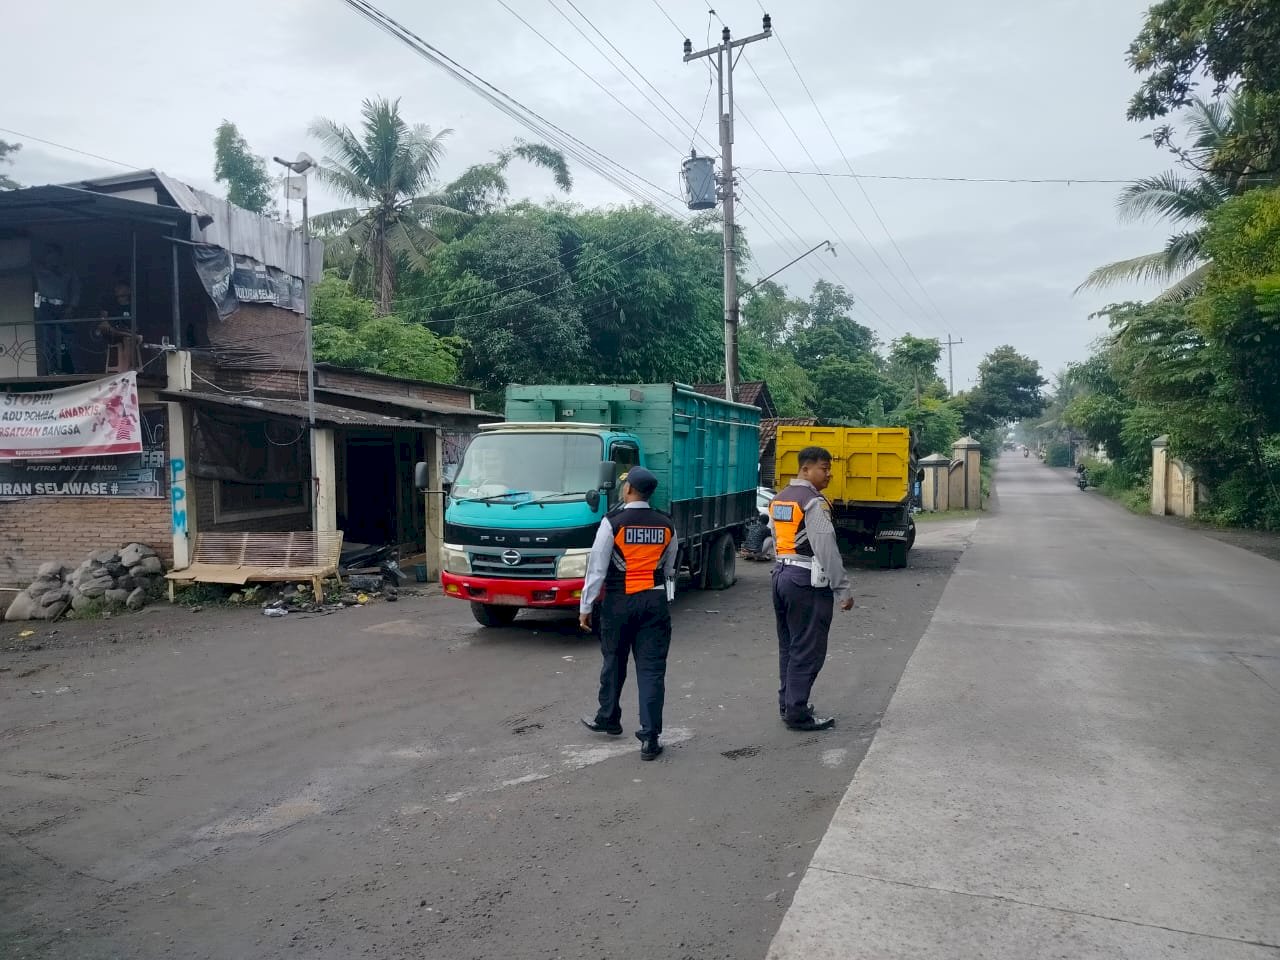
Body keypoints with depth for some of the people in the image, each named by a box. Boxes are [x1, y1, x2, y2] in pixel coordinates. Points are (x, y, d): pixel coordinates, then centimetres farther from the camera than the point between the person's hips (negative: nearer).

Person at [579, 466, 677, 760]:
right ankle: (650, 737, 2)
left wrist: (585, 607, -2)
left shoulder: (612, 522, -10)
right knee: (652, 668, 2)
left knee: (614, 662, 16)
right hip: (655, 601, 2)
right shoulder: (666, 525, 2)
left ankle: (608, 719, 35)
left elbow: (597, 567, -8)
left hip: (619, 601, -2)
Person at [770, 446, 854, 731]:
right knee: (807, 650, -2)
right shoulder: (814, 502, -15)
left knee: (788, 645, 17)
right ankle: (797, 713, 1)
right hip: (808, 581, -9)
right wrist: (843, 590, -15)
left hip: (781, 575, 9)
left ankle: (787, 703, 26)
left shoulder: (778, 500, 13)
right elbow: (827, 550, -18)